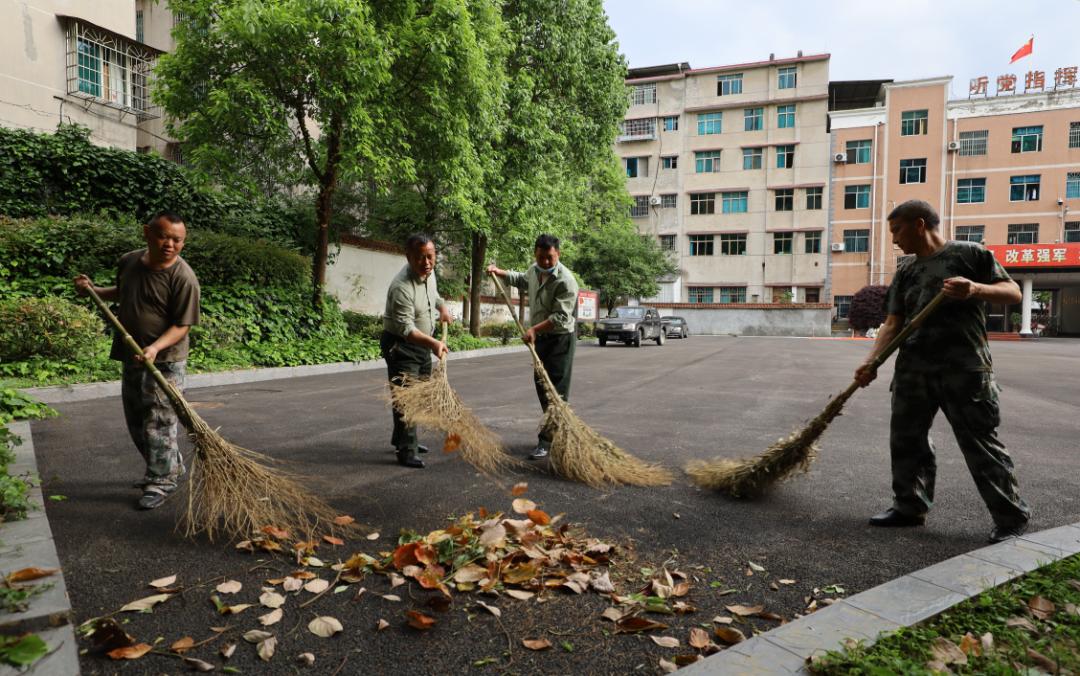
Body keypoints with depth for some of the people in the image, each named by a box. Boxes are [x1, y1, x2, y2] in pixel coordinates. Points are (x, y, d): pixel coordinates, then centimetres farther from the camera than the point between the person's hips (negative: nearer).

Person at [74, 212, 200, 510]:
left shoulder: (183, 278, -19)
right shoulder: (128, 262, 3)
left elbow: (181, 326, -19)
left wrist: (155, 348, -32)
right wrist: (93, 290, 10)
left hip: (164, 362, -8)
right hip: (132, 359, 8)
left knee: (158, 424, -1)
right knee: (136, 423, 17)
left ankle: (160, 482, 15)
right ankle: (172, 468, 33)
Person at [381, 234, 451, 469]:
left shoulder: (429, 272, -2)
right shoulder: (402, 287, -29)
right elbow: (406, 328, -34)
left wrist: (442, 306, 13)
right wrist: (433, 342, -46)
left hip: (422, 343, 9)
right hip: (400, 345, -9)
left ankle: (400, 439, 34)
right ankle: (406, 452, -2)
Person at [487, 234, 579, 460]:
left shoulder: (565, 280, -21)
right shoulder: (534, 270, 5)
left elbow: (560, 317, -25)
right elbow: (522, 280, 31)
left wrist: (534, 328, -32)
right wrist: (499, 272, 24)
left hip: (560, 339, -9)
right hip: (540, 338, 9)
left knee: (556, 390, -10)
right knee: (541, 386, 14)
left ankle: (548, 441, -9)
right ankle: (557, 431, 27)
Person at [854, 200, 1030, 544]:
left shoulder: (969, 254, 1)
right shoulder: (905, 274, 15)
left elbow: (1013, 292, -1)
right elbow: (892, 324, 9)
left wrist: (975, 289, -22)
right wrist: (872, 362, -5)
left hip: (964, 369, -6)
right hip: (913, 369, 6)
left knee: (981, 444, 0)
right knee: (906, 439, 9)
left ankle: (1011, 518, 14)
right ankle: (910, 506, 23)